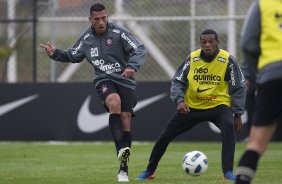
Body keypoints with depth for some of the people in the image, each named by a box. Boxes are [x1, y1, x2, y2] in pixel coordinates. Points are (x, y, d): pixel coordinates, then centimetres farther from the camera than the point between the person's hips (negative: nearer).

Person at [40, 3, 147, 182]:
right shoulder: (87, 37, 4)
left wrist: (132, 66, -33)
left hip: (125, 81, -1)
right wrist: (56, 53, 5)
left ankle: (124, 168, 7)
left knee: (125, 120, -4)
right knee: (114, 102, -33)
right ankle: (121, 150, -40)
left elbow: (140, 49, -15)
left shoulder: (119, 33, -9)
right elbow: (74, 56, 21)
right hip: (104, 80, 1)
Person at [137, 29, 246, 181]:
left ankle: (228, 172, -30)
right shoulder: (192, 58, -8)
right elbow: (177, 81, -2)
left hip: (218, 105, -2)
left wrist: (237, 114, -8)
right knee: (166, 135, 2)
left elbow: (238, 88, -6)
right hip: (191, 106, 2)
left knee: (228, 126, -34)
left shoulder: (227, 60, -13)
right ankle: (149, 171, 23)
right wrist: (179, 100, -20)